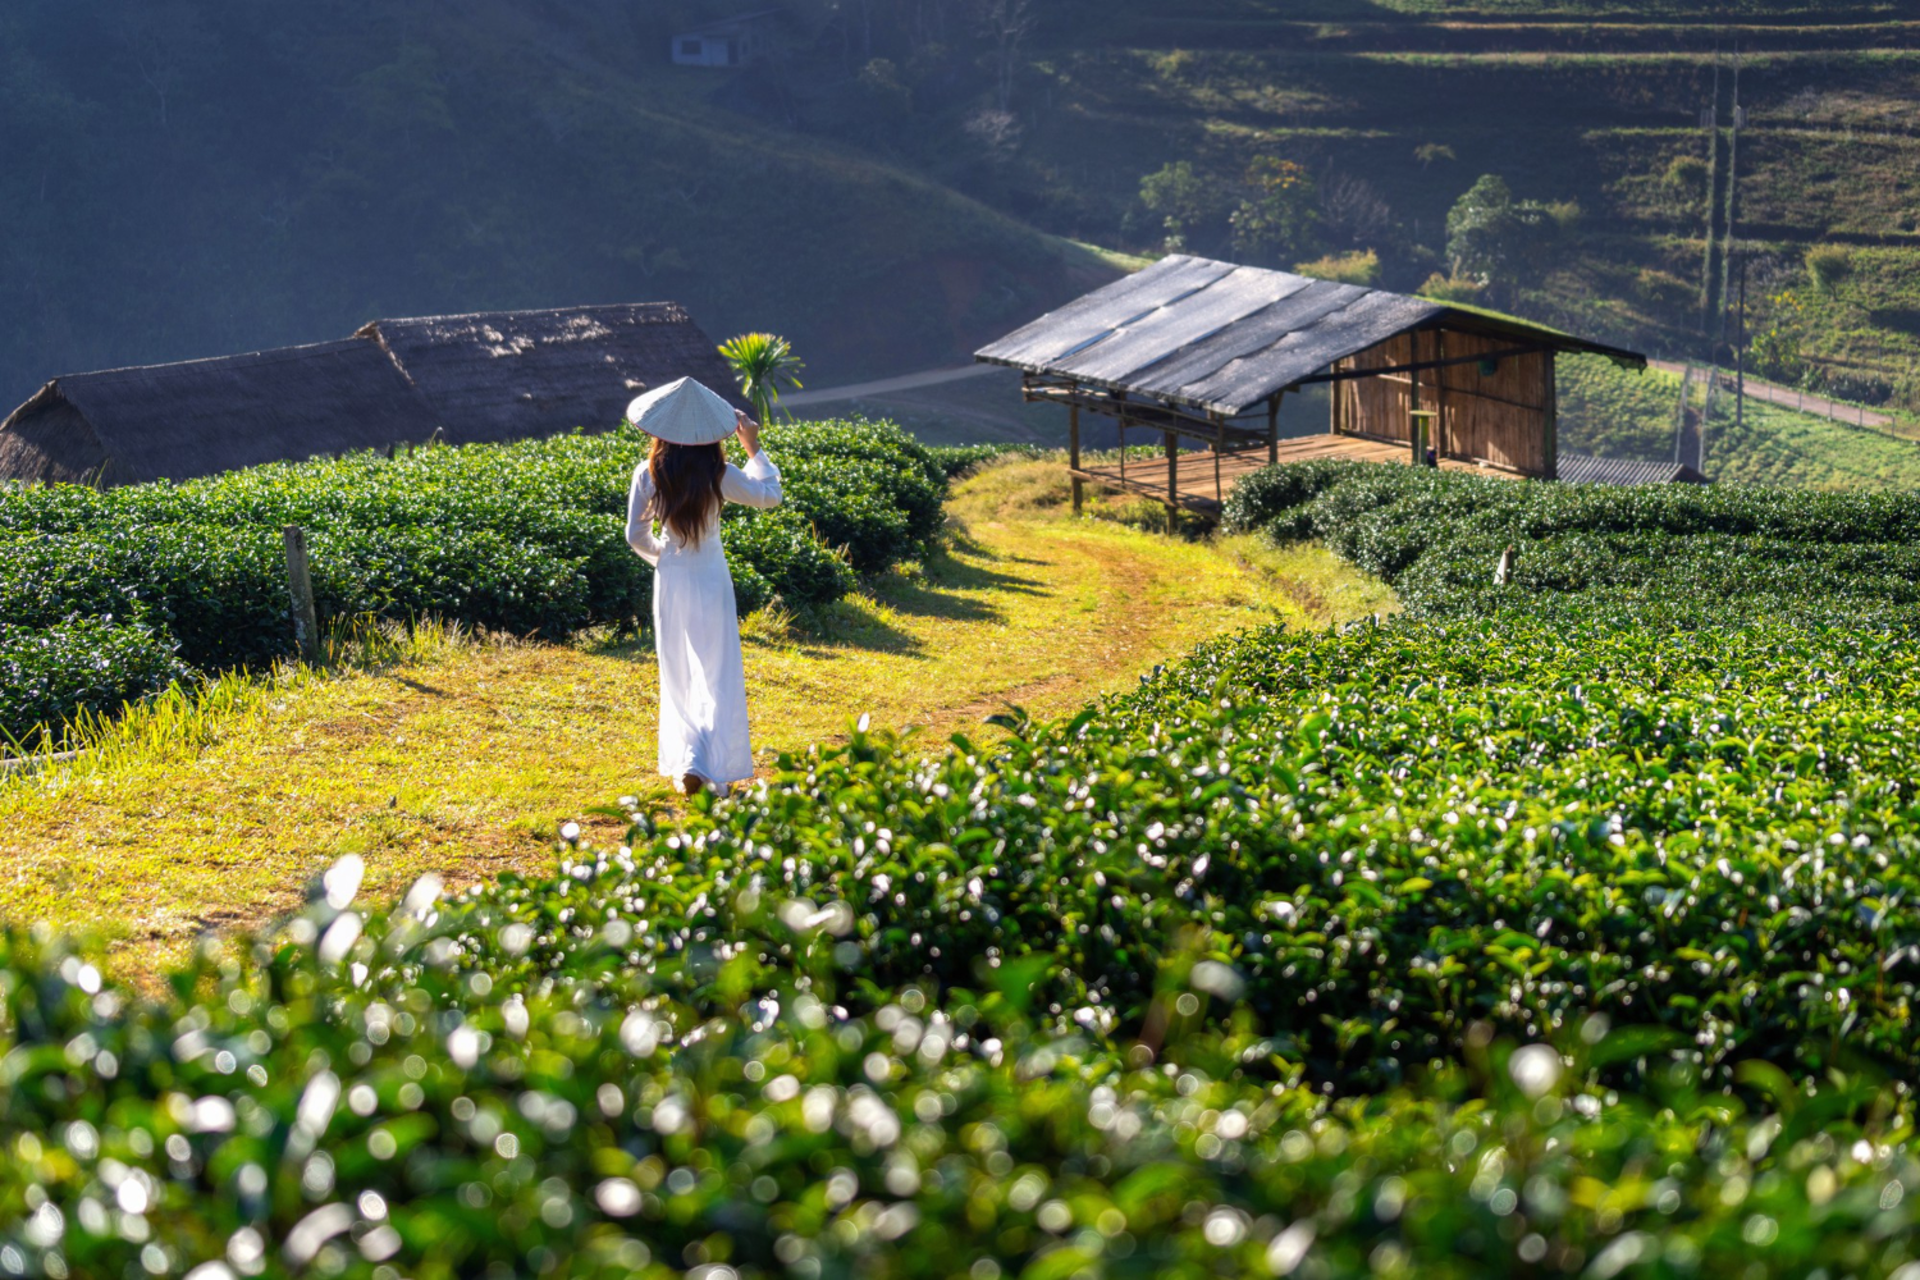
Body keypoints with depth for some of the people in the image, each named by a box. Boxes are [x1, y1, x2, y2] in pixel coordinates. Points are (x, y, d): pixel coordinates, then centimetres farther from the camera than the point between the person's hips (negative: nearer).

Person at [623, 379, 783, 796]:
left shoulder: (648, 475, -9)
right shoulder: (718, 475, -14)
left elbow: (636, 535, -1)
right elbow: (769, 495, 2)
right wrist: (753, 447, 11)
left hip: (670, 581, 3)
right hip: (711, 579, -3)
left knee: (679, 677, 16)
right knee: (718, 676, 2)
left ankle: (683, 765, 16)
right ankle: (707, 766, -10)